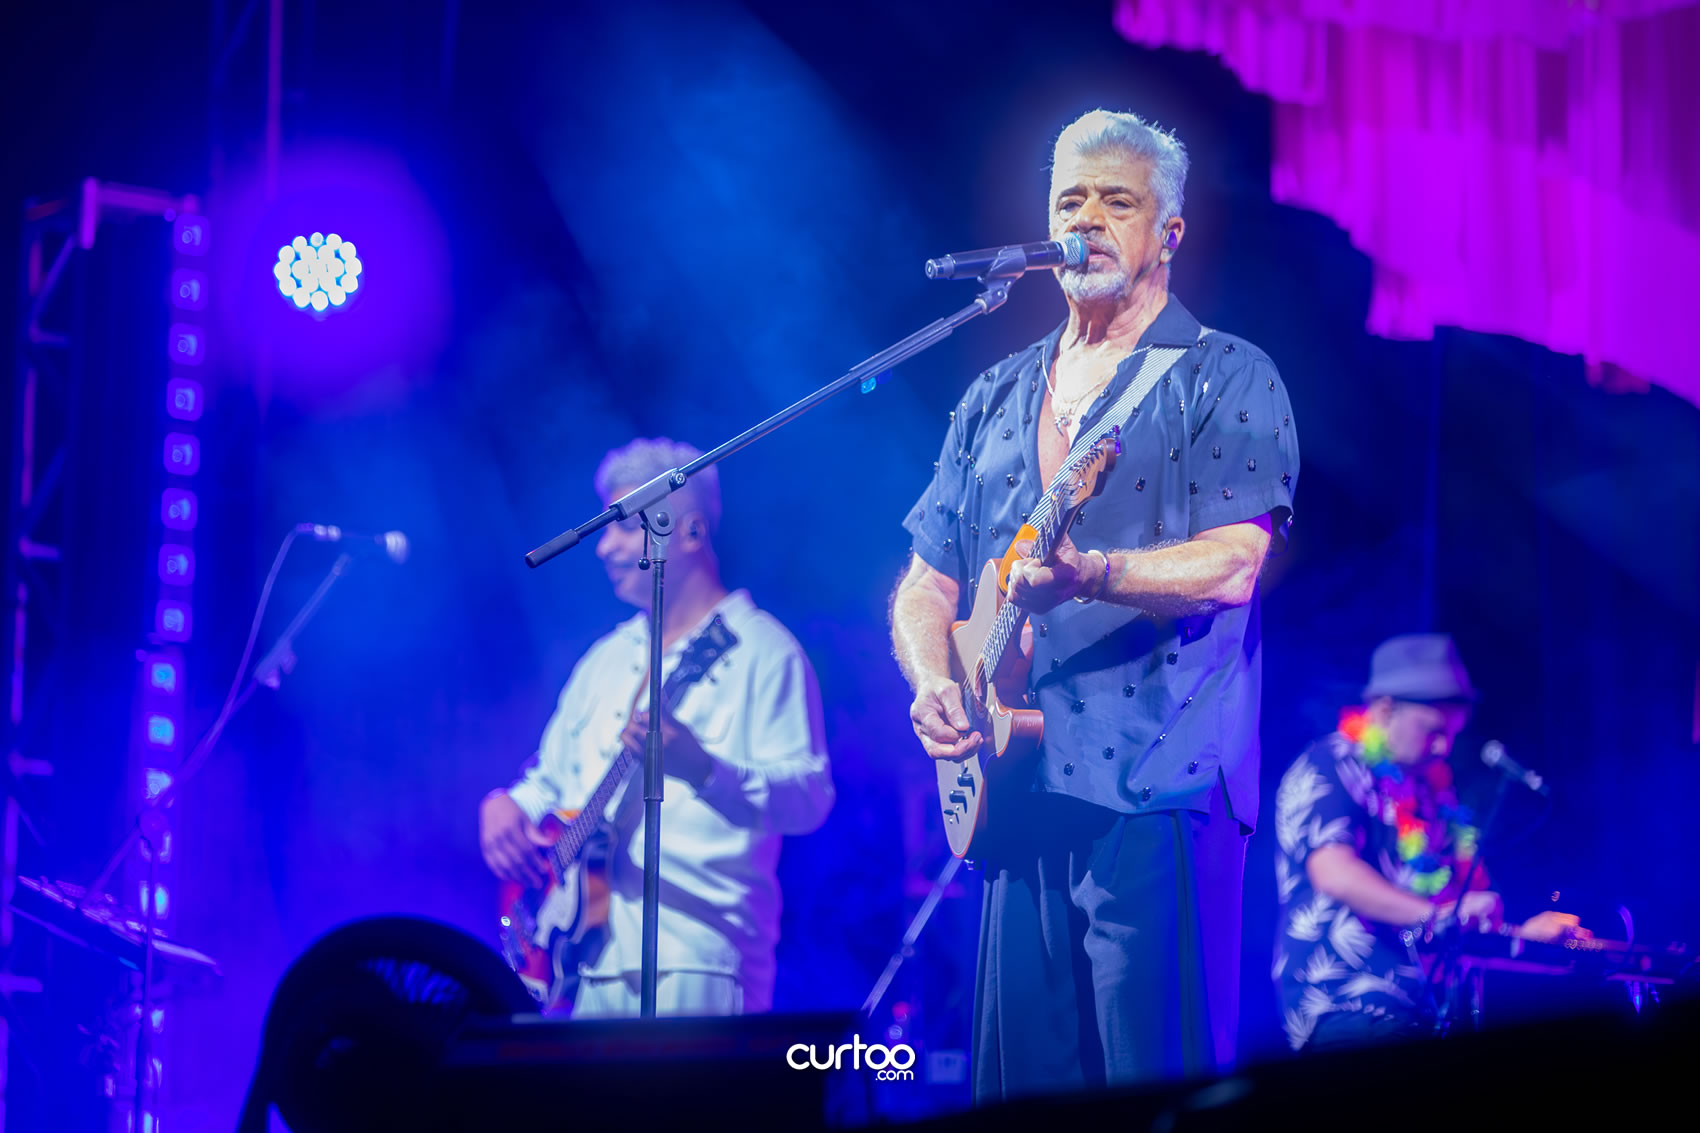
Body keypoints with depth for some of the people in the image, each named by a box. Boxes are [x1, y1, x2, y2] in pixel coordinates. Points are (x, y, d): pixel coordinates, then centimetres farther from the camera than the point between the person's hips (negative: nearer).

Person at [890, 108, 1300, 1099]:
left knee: (1156, 1085, -9)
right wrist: (935, 685, -1)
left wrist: (1088, 573, -29)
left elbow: (1232, 565, -12)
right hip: (1019, 797, 6)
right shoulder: (995, 399, 20)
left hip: (1158, 796, -5)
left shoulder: (1224, 378, 2)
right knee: (1021, 1089, 5)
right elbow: (925, 585, 20)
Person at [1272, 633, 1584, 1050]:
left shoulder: (1426, 788, 22)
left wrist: (1518, 930, 16)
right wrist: (1441, 913, -30)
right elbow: (1334, 874, -22)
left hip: (1415, 1011, 8)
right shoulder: (1328, 771, -6)